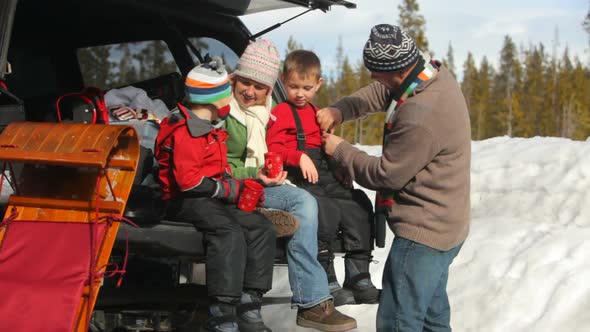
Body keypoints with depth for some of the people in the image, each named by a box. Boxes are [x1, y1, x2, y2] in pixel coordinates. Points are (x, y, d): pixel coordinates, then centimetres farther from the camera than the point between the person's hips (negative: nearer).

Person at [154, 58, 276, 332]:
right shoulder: (185, 133, -14)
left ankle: (248, 306, -8)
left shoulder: (210, 129, 18)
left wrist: (237, 185, 6)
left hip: (213, 198, 10)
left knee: (261, 227, -6)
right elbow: (187, 180, -21)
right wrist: (228, 190, -16)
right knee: (230, 232, -33)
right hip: (187, 201, -10)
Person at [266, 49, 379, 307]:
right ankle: (328, 283, -23)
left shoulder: (318, 114, 26)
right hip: (298, 178, -7)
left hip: (326, 176, 7)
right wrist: (300, 158, -24)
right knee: (326, 211, -32)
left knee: (359, 206, -12)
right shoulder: (281, 113, 3)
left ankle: (359, 279, -6)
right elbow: (274, 148, -9)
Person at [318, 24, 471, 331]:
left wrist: (340, 150, -4)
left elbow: (385, 176, -18)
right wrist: (341, 109, -3)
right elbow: (381, 93, 13)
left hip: (423, 234, -10)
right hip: (445, 226, 10)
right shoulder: (436, 74, -2)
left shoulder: (419, 118, -30)